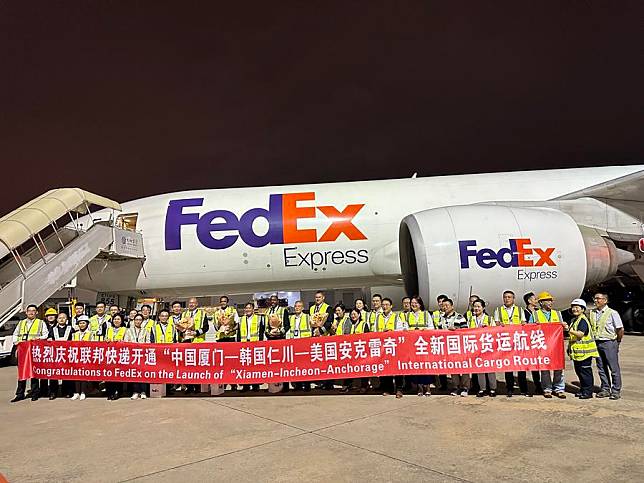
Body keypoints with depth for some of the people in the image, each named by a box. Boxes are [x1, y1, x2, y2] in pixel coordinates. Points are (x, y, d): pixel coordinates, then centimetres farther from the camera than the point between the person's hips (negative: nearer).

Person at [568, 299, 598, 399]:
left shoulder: (583, 320, -14)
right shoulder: (573, 320, 16)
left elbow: (580, 334, -27)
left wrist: (571, 331, -40)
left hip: (584, 351, -9)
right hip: (577, 351, 9)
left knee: (585, 371, -3)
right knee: (578, 371, 15)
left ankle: (588, 392, 6)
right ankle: (582, 390, 25)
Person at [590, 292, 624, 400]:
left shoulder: (612, 313, -8)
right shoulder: (591, 313, 6)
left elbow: (621, 329, -4)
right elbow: (590, 327, 16)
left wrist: (617, 341, 1)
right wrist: (593, 338, 9)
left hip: (609, 343, -5)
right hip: (597, 343, 5)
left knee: (614, 368, 1)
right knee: (601, 368, 10)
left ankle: (616, 390, 11)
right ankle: (605, 389, 20)